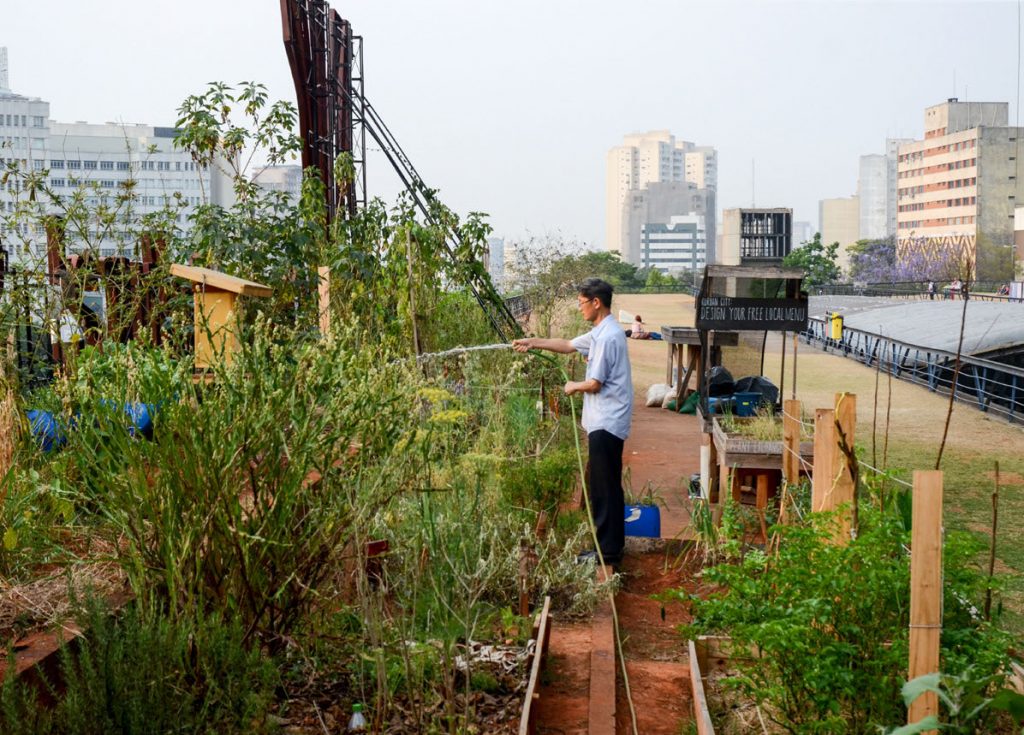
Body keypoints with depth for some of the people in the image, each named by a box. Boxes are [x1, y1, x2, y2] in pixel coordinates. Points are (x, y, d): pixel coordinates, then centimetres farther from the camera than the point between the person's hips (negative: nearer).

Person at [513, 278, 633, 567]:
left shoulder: (607, 336, -19)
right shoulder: (601, 332, 12)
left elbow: (595, 383, -19)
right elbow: (569, 345, 25)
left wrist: (574, 386, 0)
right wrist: (534, 342, 19)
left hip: (606, 423, -10)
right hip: (604, 421, 10)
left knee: (604, 488, -3)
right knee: (605, 485, 16)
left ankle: (608, 551, 4)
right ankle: (610, 544, 25)